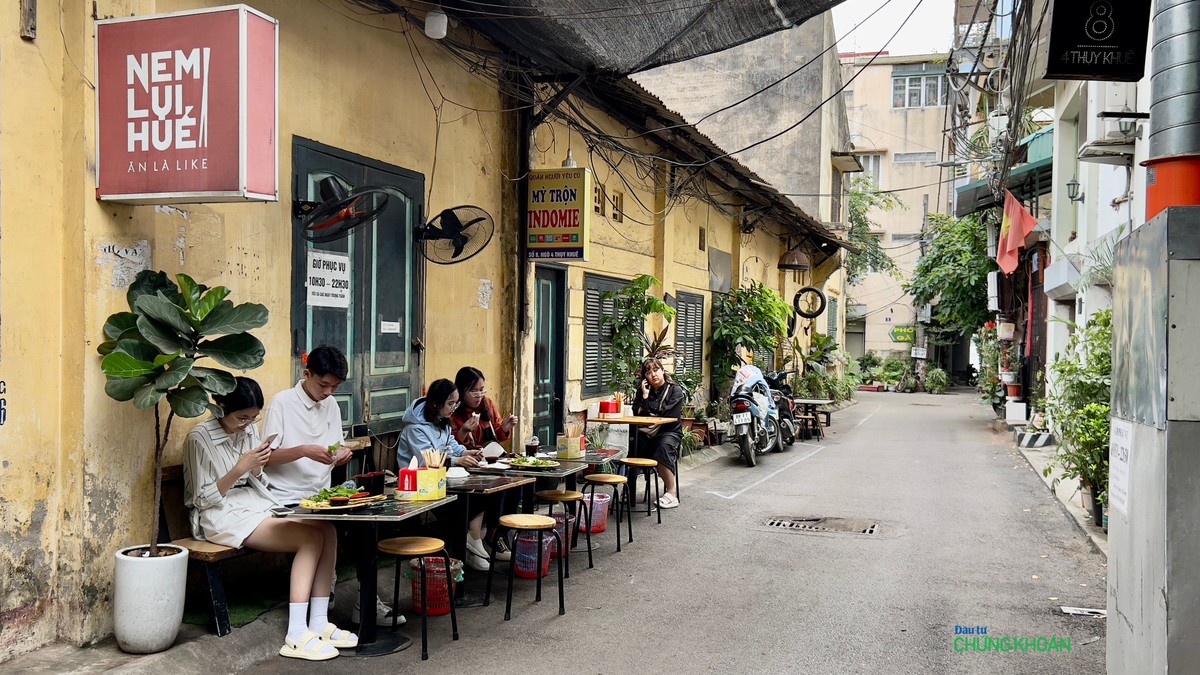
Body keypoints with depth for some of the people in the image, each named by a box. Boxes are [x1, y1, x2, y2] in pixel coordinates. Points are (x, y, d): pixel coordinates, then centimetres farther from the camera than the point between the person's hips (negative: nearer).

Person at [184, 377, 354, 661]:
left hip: (258, 506, 7)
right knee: (311, 538, -25)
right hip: (223, 516, -7)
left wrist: (256, 469, -8)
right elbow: (203, 499, -12)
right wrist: (239, 469, -22)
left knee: (328, 530, -16)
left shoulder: (249, 430, 9)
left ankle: (318, 623, -16)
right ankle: (296, 636, -27)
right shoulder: (200, 438, -11)